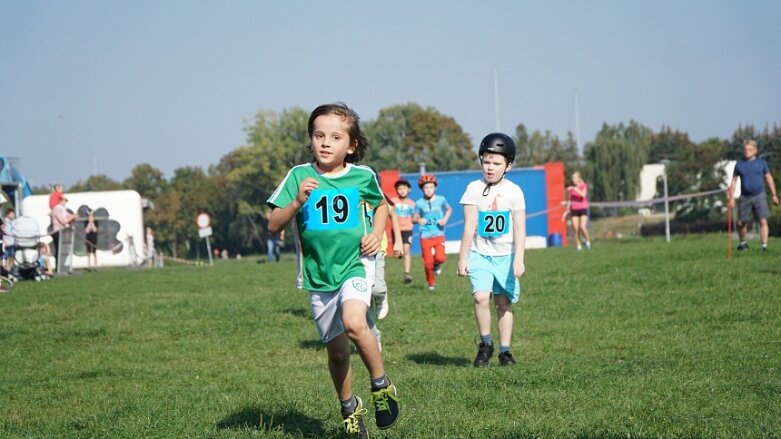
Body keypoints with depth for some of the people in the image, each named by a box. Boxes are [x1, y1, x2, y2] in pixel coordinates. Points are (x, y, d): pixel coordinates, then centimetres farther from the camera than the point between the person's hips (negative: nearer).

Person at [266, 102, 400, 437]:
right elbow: (273, 226, -8)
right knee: (337, 352, 10)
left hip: (355, 265, -2)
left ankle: (381, 385, -8)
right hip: (318, 276, 2)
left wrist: (376, 234, 1)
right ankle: (350, 409, 36)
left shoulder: (362, 176, -3)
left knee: (353, 322, -30)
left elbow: (381, 205, 19)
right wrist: (297, 201, -24)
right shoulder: (299, 176, -5)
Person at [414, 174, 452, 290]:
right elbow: (415, 218, 7)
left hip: (439, 234, 0)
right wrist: (419, 220, -16)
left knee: (440, 257, -19)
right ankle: (431, 282, 23)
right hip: (425, 236, 0)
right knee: (428, 261, 0)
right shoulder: (419, 203, -1)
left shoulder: (441, 200, 0)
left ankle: (437, 264, 18)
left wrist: (445, 219, 0)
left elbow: (449, 209, 17)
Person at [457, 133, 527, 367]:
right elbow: (469, 226, -1)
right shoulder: (474, 189, -2)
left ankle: (505, 350, 15)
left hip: (505, 255, 1)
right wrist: (463, 257, -3)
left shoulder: (514, 192, -2)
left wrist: (519, 259, -12)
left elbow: (519, 228, -4)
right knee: (480, 297, -18)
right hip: (479, 254, -1)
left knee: (504, 302, 4)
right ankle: (485, 343, -1)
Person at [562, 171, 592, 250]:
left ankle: (588, 241, 4)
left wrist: (576, 189, -30)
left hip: (583, 209, -3)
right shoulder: (571, 188, 5)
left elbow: (583, 195, -22)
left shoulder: (583, 186, -3)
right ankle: (579, 245, 6)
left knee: (582, 227, -19)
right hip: (574, 210, 3)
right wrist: (567, 211, 13)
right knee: (575, 229, -6)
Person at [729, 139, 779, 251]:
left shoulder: (761, 163, 3)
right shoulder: (739, 164, 4)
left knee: (763, 221, -11)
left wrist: (774, 195, 8)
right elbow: (734, 181, 9)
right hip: (745, 197, 1)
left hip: (759, 196, -1)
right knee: (741, 222, 5)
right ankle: (743, 243, 28)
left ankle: (764, 245, -10)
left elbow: (769, 178, 10)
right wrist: (731, 197, 3)